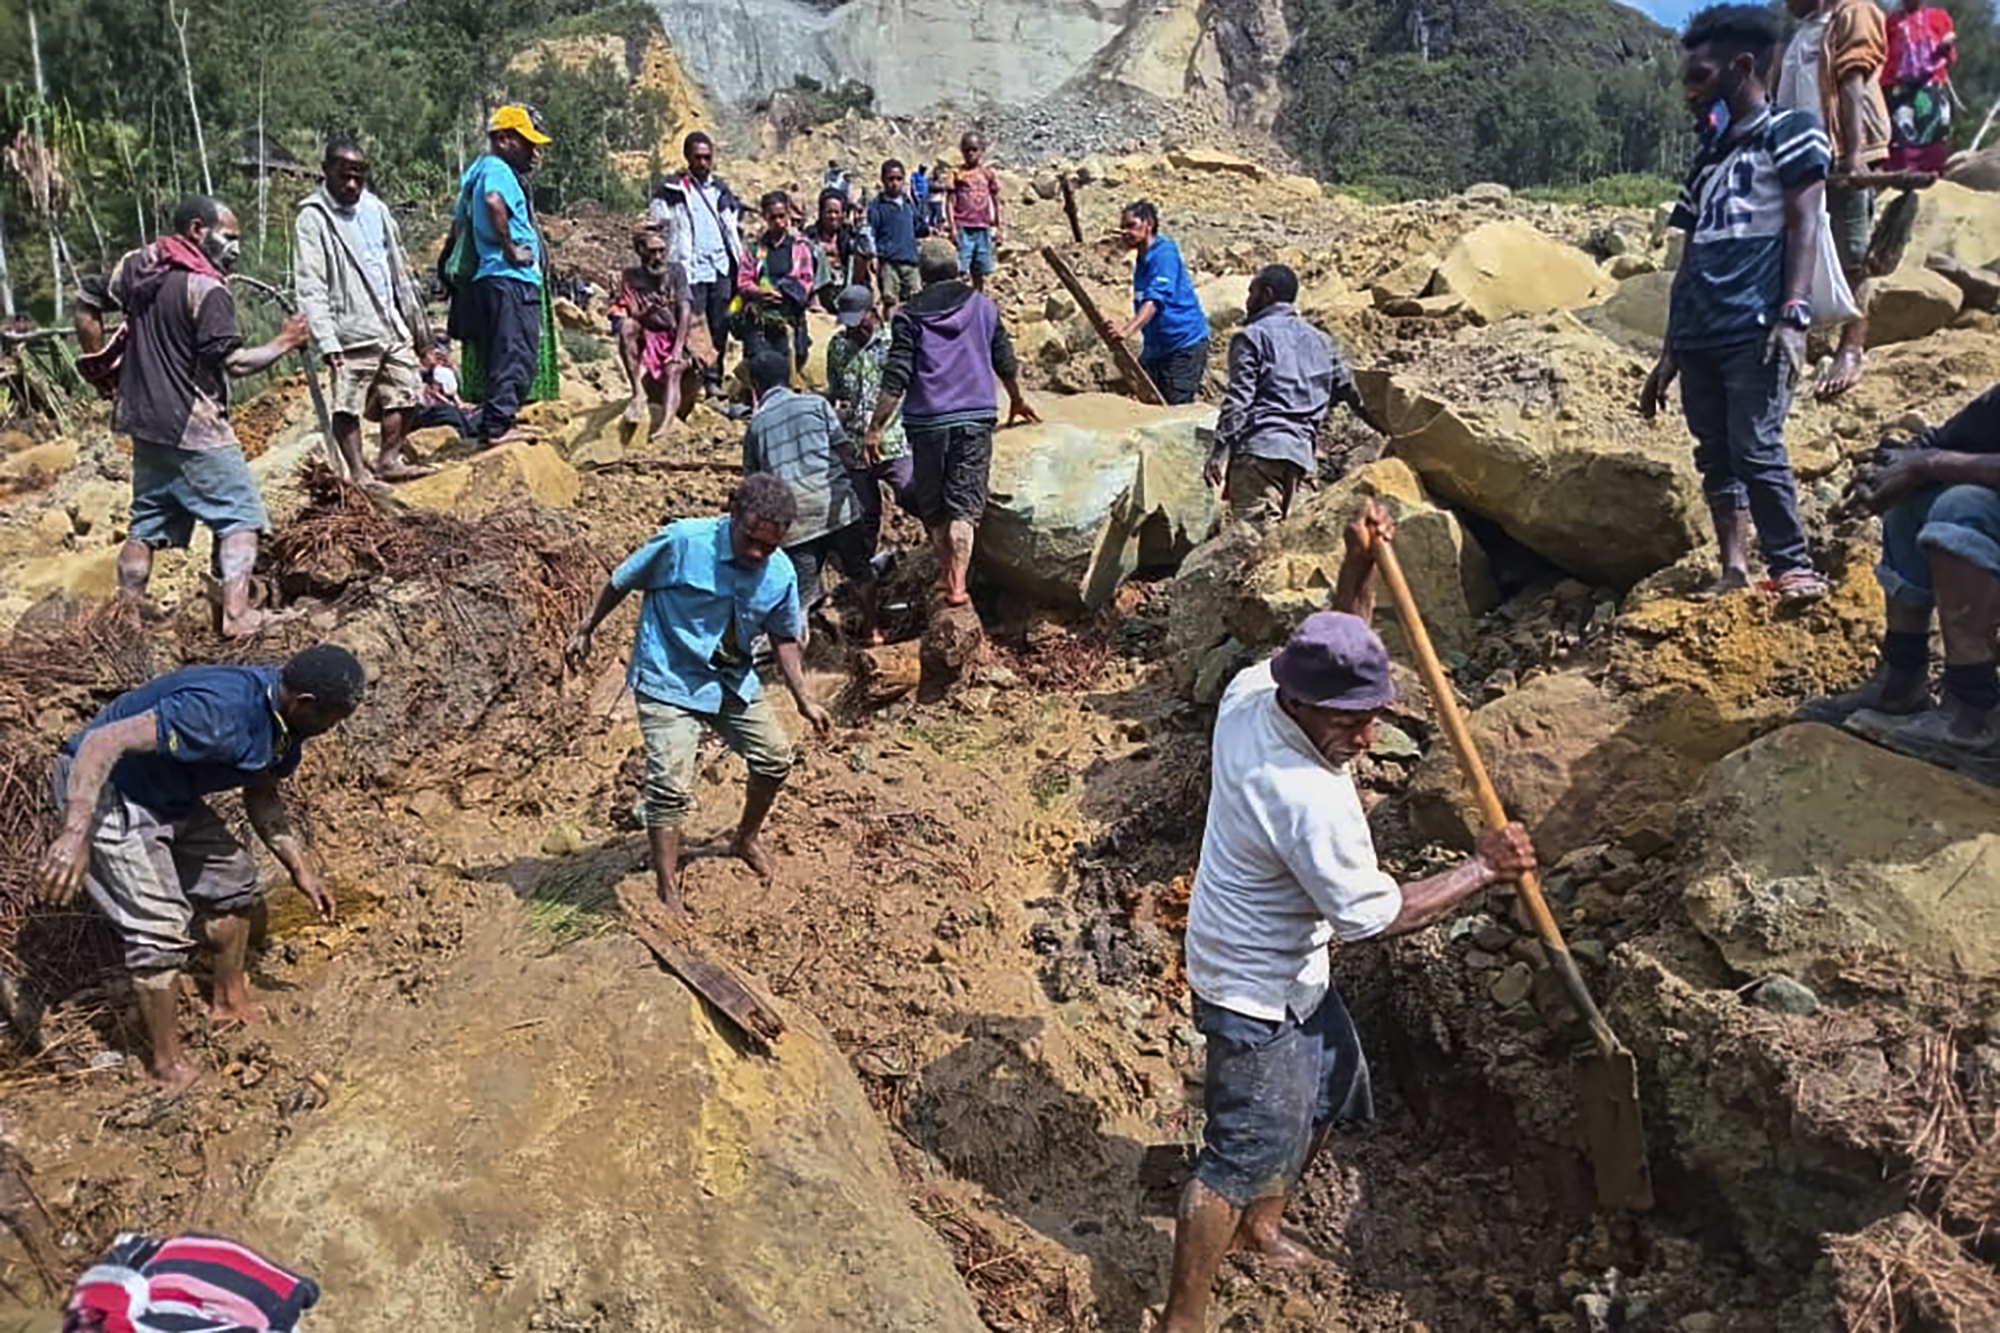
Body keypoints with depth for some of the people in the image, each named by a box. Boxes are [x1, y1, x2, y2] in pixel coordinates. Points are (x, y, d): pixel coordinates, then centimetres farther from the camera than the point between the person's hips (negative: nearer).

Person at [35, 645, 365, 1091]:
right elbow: (103, 742, -39)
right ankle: (167, 1064, 8)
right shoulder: (219, 713, -36)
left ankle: (230, 1002, 36)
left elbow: (262, 796, 10)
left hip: (169, 797, 9)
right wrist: (76, 834, -47)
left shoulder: (283, 721, -7)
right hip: (103, 789, -9)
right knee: (161, 929, -11)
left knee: (235, 881, 16)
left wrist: (300, 867, 7)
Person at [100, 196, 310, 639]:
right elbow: (235, 363, -20)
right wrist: (284, 343, -8)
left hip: (144, 420, 8)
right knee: (241, 515, -1)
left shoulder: (136, 266, 9)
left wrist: (102, 362, 31)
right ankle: (236, 614, -11)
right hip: (193, 427, -8)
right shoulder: (207, 290, -17)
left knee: (147, 522, 17)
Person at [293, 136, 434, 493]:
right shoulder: (312, 219, -8)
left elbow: (398, 267, 21)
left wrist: (416, 320, 20)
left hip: (391, 326, 7)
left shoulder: (374, 209, 12)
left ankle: (389, 460, 22)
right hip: (352, 332, -7)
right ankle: (359, 473, 7)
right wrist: (326, 340, -22)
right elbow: (309, 288, -14)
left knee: (406, 394, 10)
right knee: (348, 405, -2)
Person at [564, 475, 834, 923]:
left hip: (733, 682, 6)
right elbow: (622, 582, -8)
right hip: (668, 682, -5)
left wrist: (804, 699, 1)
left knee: (775, 757, 11)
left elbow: (784, 638, 7)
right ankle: (668, 890, -1)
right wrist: (585, 631, 0)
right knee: (670, 784, -14)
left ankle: (746, 838, 38)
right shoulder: (683, 542, -23)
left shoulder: (781, 576, -9)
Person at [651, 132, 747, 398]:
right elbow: (658, 225, 0)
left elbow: (732, 227, 24)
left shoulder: (720, 188, 16)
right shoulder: (672, 189, -1)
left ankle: (713, 378, 14)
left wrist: (738, 260, 17)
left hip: (721, 269, 5)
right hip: (691, 270, -5)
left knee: (719, 327, 6)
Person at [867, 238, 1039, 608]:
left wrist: (875, 429, -4)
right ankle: (957, 583, -9)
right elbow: (1006, 362, 15)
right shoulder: (983, 305, 7)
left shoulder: (910, 315, -1)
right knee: (964, 504, 1)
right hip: (976, 416, 1)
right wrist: (1018, 401, 33)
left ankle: (946, 574, 25)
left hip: (927, 421, -1)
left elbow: (896, 379, -8)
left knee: (932, 505, 15)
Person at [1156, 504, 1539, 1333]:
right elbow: (1378, 916, -25)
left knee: (1332, 1089, 27)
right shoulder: (1310, 801, -35)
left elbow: (1339, 649, 9)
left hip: (1289, 967, 10)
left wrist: (1360, 566, -6)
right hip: (1257, 993, -10)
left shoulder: (1251, 690, -12)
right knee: (1243, 1156, 2)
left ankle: (1259, 1225, 48)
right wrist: (1482, 869, -16)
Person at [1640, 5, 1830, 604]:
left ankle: (1794, 569, -5)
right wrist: (1670, 351, 18)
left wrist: (1794, 316, -19)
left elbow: (1803, 228, -6)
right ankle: (1734, 571, 7)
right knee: (1715, 455, 4)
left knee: (1756, 449, -14)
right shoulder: (1707, 157, 23)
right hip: (1699, 337, 7)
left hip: (1756, 330, -7)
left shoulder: (1789, 133, 4)